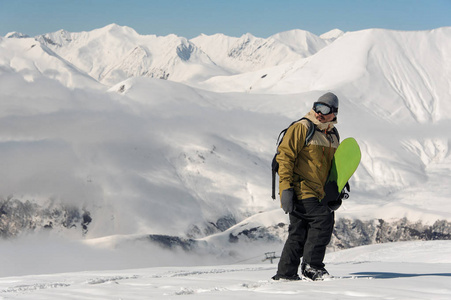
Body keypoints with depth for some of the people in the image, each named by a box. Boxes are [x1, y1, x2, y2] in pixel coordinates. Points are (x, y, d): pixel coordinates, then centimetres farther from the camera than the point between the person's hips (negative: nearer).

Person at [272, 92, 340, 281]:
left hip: (317, 193, 8)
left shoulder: (333, 136, 16)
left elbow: (332, 166, 30)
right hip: (300, 191, -8)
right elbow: (285, 156, -13)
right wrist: (286, 188, -20)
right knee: (324, 218, -19)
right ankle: (311, 265, -13)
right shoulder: (301, 128, -8)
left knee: (299, 233, 8)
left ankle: (285, 273, 14)